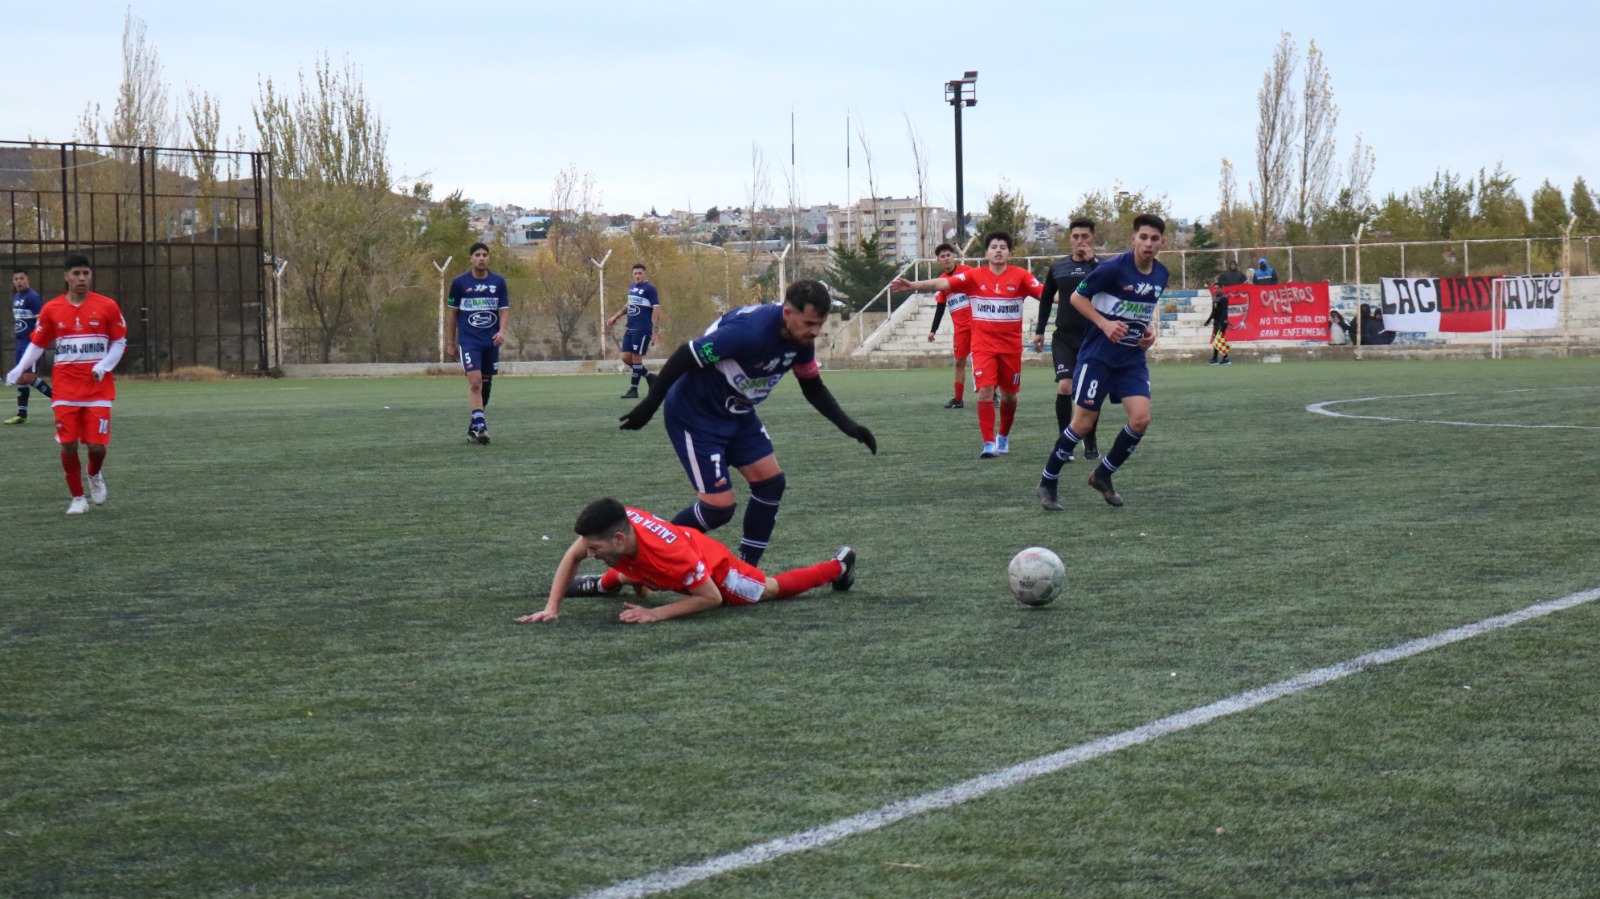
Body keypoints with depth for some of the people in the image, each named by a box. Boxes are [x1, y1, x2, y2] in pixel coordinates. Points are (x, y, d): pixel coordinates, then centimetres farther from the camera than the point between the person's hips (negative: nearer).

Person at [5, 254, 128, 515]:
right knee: (68, 445, -4)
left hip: (98, 387, -1)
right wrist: (20, 369, 0)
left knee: (97, 446, -6)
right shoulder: (51, 310, 3)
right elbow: (37, 343, 11)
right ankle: (78, 498, 13)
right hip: (66, 389, 1)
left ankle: (95, 476, 29)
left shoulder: (107, 306, 0)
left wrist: (104, 365, -9)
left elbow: (119, 342, 6)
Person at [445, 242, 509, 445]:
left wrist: (502, 332, -14)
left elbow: (503, 311, 5)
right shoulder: (459, 282, 0)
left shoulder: (498, 282, 5)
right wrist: (450, 342, 5)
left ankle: (474, 427, 22)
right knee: (475, 382, -18)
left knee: (485, 385, 8)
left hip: (491, 342, 3)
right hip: (469, 341, -3)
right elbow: (452, 314, 6)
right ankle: (480, 425, -24)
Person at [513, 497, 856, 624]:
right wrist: (552, 608, -26)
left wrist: (655, 614, -43)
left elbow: (711, 598, -36)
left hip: (714, 568, -4)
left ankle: (839, 565, 40)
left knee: (773, 589, 20)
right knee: (622, 578, 29)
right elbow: (571, 557, -17)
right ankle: (604, 583, 63)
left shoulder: (670, 553, -50)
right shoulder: (616, 525, -35)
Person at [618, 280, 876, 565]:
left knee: (771, 482, 1)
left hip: (737, 413, 8)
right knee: (719, 506, -11)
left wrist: (847, 425, -2)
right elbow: (685, 356, -28)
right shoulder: (750, 330, -34)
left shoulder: (802, 339, -8)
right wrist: (649, 406, -20)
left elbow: (813, 387, 10)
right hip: (693, 415, -8)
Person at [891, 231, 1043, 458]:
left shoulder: (1020, 276, -1)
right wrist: (914, 285, -23)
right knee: (985, 390, -14)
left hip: (1011, 346, 1)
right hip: (983, 345, -1)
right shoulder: (974, 276, -2)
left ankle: (1003, 436, 36)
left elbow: (1044, 292, -8)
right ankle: (988, 443, -10)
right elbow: (943, 283, -11)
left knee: (1009, 395, 12)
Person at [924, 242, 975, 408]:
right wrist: (933, 330, 14)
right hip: (960, 327, 4)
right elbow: (940, 308, 16)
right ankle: (957, 400, 9)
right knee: (959, 361, 5)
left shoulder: (967, 271, -5)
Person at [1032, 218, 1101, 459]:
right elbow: (1046, 298, 20)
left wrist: (1091, 260, -21)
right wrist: (1039, 330, 19)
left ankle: (1090, 442, 22)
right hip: (1064, 338, 1)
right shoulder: (1058, 267, 7)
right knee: (1064, 387, -14)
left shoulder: (1101, 266, -2)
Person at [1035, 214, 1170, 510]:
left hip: (1133, 358, 6)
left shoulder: (1161, 274, 3)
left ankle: (1102, 475, 12)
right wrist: (1104, 324, -20)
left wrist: (1150, 329, 3)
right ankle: (1047, 482, 13)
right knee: (1084, 421, -3)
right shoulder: (1114, 267, -17)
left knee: (1141, 419, -9)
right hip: (1098, 354, -5)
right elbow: (1077, 297, -9)